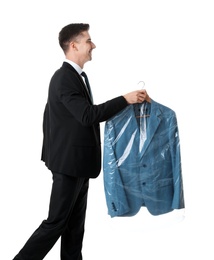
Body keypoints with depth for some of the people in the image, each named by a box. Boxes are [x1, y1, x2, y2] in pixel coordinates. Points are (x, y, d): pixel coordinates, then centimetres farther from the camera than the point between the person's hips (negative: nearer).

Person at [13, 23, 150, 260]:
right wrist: (125, 99, -25)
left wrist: (51, 150, 24)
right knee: (56, 222, -3)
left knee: (75, 223, 14)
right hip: (70, 162, -10)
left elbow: (65, 115, 19)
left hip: (76, 161, 10)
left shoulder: (69, 76, 13)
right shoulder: (65, 78, -18)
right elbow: (88, 115, -28)